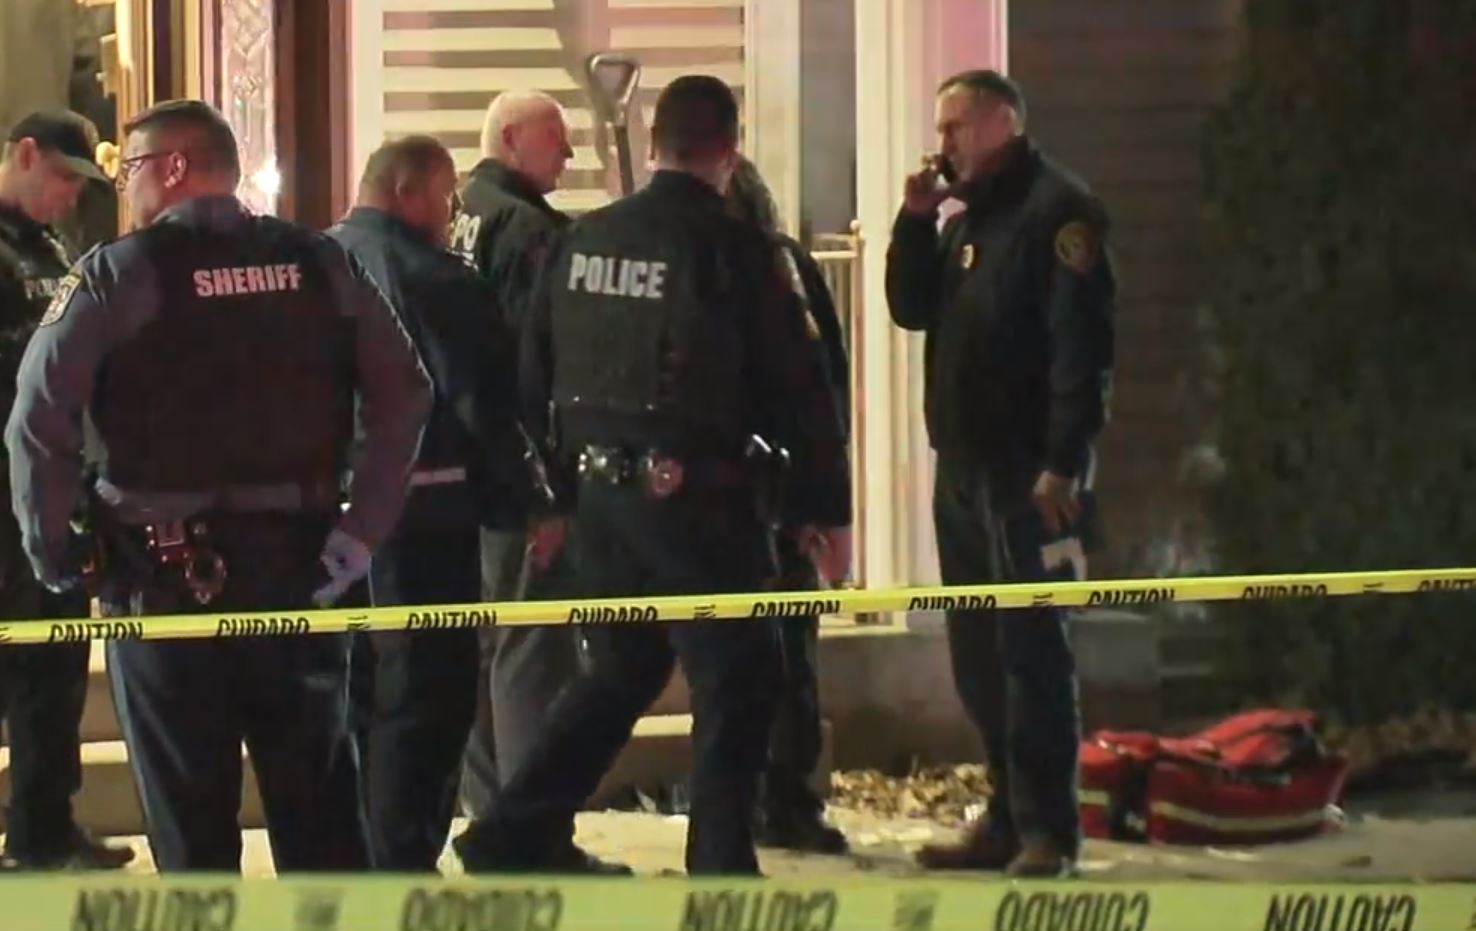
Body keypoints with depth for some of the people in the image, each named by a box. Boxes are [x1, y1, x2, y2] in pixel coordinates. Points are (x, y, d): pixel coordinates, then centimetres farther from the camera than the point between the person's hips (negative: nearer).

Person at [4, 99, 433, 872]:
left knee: (190, 820, 4)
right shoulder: (322, 264, 5)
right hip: (300, 563, 4)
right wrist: (364, 528, 3)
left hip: (166, 571, -4)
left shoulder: (117, 276, -7)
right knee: (322, 815, 12)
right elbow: (403, 393, 3)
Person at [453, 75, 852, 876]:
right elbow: (792, 388, -9)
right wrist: (827, 508, -2)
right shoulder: (731, 248, -11)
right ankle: (720, 871, 1)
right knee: (733, 682, 3)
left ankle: (518, 832, 19)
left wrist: (565, 485, 19)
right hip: (694, 498, -6)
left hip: (599, 489, 6)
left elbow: (535, 379, 11)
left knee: (621, 668, 21)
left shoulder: (582, 240, 6)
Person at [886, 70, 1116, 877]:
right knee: (978, 653, 10)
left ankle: (1048, 830, -7)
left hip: (1029, 472, -9)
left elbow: (1081, 342, -16)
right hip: (965, 468, 9)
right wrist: (915, 219, 5)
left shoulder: (1057, 210, -8)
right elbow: (911, 309, 18)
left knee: (1030, 646, -9)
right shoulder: (964, 221, 19)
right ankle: (1009, 818, 17)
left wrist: (1063, 462, -22)